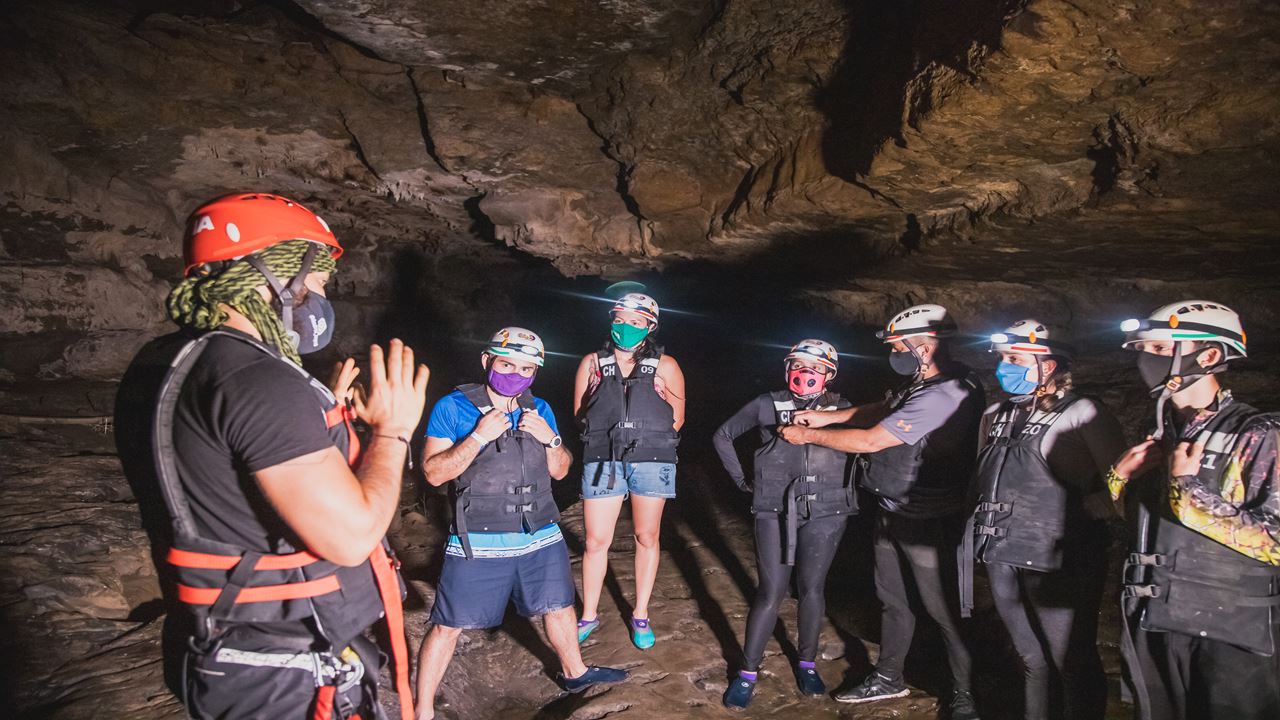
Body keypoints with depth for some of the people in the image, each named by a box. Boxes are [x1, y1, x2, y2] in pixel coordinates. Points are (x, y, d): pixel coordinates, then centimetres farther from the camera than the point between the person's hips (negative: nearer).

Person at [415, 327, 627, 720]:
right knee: (447, 627, 1)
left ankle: (574, 672, 45)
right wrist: (478, 437, -23)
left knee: (559, 608, 20)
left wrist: (550, 438, -9)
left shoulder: (539, 410, 6)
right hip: (478, 543, -5)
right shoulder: (453, 407, -8)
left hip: (541, 539, 5)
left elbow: (560, 470, 11)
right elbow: (434, 473, -13)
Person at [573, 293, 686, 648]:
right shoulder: (592, 364, 7)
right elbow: (579, 413, 11)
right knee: (596, 541, 4)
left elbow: (676, 418, 9)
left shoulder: (665, 367, 3)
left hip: (651, 461, 0)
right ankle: (589, 615, 21)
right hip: (602, 460, 1)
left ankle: (641, 615, 24)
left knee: (647, 538, 9)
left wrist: (648, 440, 4)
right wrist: (607, 434, 6)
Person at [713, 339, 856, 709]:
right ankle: (748, 672, 12)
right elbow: (723, 435, 12)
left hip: (826, 512, 1)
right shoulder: (767, 405, 3)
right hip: (776, 511, -1)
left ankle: (807, 663, 27)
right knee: (771, 592, -1)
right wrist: (741, 480, 8)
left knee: (812, 588, 8)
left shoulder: (841, 409, 5)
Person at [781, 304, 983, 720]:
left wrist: (808, 436, -14)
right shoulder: (923, 385, 3)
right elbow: (879, 411, 16)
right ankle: (888, 678, 37)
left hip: (927, 524, -9)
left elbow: (869, 440, -25)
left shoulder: (943, 396, -27)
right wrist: (825, 417, 4)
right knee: (892, 599, 20)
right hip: (894, 512, 9)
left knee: (943, 610, 6)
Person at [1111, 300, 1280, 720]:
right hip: (1151, 626, 7)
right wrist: (1120, 476, 0)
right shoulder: (1161, 435, 9)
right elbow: (1132, 514, 18)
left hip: (1229, 637, -7)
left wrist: (1189, 492, -22)